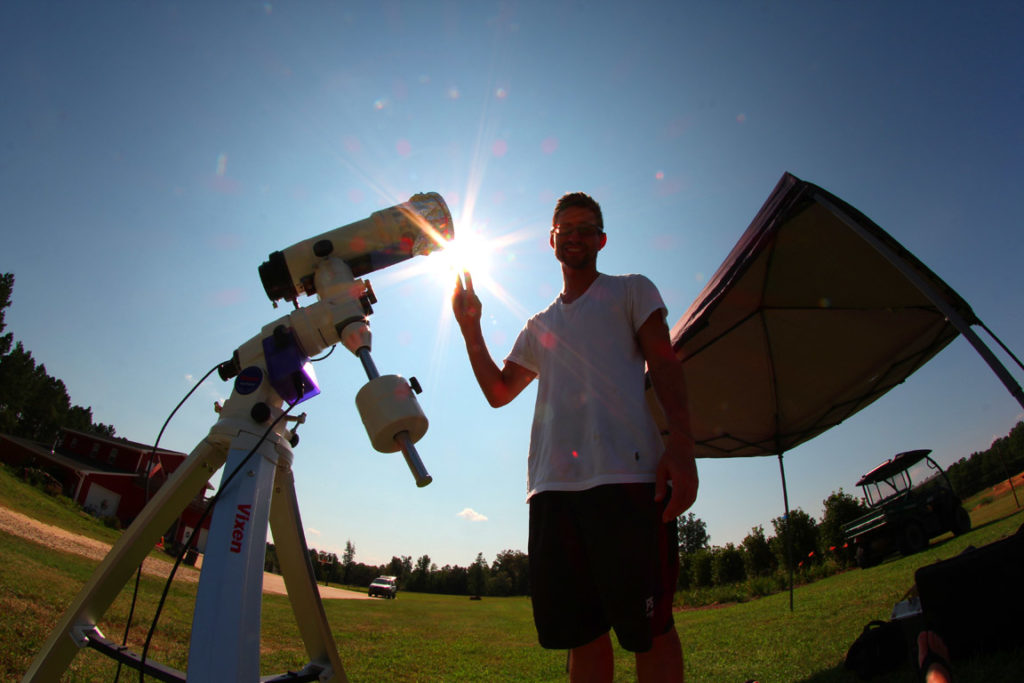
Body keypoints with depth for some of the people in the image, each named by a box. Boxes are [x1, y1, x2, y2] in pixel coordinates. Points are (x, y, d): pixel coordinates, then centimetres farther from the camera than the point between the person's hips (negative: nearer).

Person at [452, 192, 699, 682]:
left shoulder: (631, 290, 16)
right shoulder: (539, 326, 28)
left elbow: (663, 363, 3)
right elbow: (498, 391, 24)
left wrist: (681, 444, -12)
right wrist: (470, 326, 13)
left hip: (626, 475, -4)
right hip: (551, 485, 4)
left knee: (648, 627, -2)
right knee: (581, 632, 8)